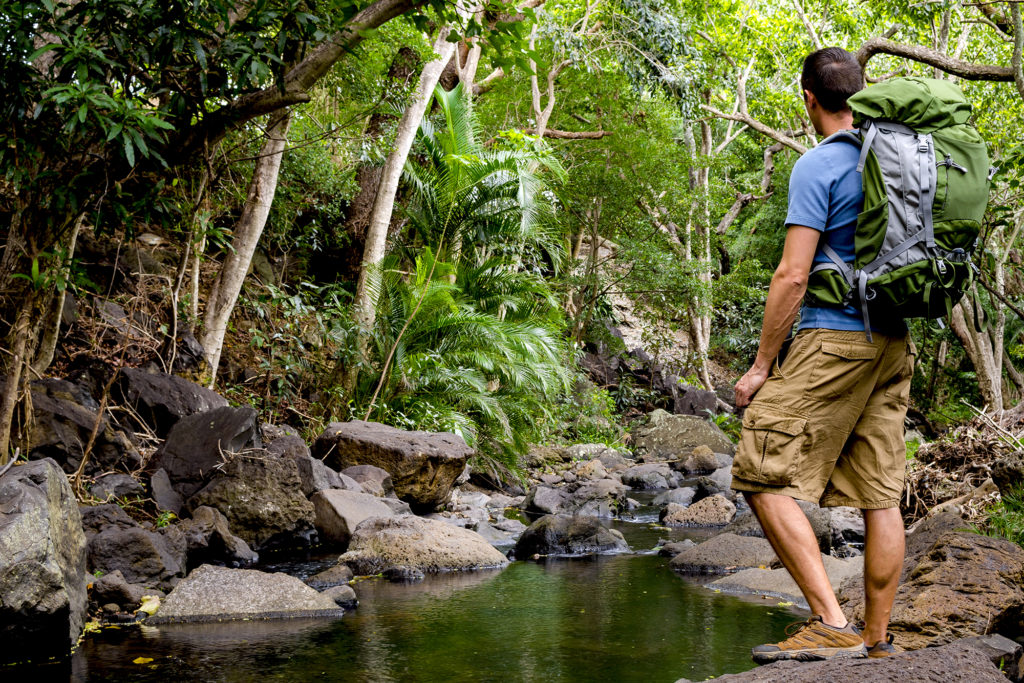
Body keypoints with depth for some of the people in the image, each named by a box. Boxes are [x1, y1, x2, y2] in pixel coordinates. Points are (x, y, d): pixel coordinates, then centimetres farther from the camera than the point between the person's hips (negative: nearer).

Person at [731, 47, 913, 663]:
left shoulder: (817, 166, -9)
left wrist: (762, 365, -9)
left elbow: (792, 276, -15)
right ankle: (877, 642, 12)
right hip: (895, 341, 8)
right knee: (881, 493, 8)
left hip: (834, 339, -8)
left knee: (765, 477, -6)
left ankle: (832, 625, -15)